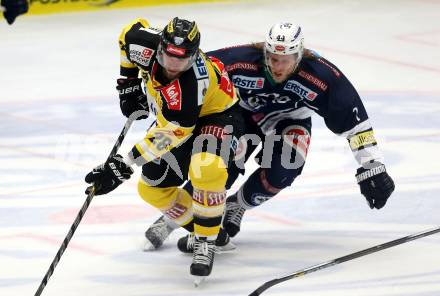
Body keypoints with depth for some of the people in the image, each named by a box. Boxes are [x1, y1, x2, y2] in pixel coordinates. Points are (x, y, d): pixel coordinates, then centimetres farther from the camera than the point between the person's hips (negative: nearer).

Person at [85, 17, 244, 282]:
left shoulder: (190, 86, -42)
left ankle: (206, 241, -17)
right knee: (151, 187, 6)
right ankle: (185, 217, 33)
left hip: (217, 117, -8)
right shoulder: (149, 46, -25)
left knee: (206, 170, -36)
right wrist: (129, 82, 0)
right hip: (174, 117, 8)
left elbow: (166, 136, -40)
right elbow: (130, 32, 0)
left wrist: (123, 166, -41)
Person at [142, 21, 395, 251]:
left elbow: (354, 120, -26)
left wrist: (371, 166, -27)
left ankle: (237, 206, 3)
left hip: (290, 120, 1)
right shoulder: (241, 60, -34)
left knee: (282, 171, -25)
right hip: (241, 111, 0)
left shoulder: (321, 75, -33)